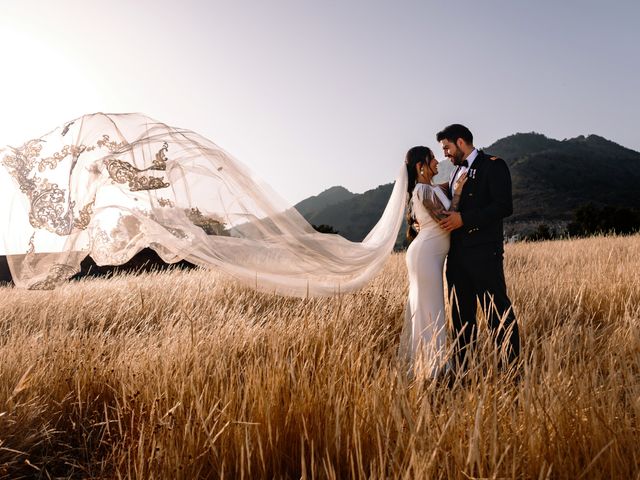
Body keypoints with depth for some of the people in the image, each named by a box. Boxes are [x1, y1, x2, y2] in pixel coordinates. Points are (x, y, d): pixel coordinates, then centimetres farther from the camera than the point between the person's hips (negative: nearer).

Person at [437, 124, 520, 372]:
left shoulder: (493, 165, -3)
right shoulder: (457, 172, 21)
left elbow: (504, 206, -14)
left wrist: (463, 219, -19)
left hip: (484, 253, -8)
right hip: (457, 255, 8)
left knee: (497, 312, -4)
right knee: (461, 314, 11)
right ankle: (462, 370, 20)